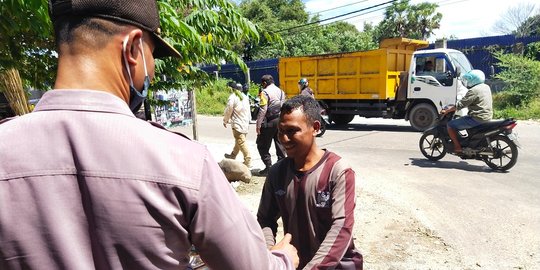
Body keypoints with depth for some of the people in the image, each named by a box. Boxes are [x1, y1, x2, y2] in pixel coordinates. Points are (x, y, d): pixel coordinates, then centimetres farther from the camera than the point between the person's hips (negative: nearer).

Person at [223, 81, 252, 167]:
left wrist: (225, 121, 8)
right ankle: (233, 155, 40)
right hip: (246, 123, 8)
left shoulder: (232, 97, -13)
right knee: (238, 141, 21)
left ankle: (248, 161, -6)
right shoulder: (245, 97, 9)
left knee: (241, 142, -5)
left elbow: (228, 110, -7)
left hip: (237, 124, -8)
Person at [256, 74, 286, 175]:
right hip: (280, 120, 7)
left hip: (269, 122, -7)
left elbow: (263, 110, -16)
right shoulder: (281, 91, 12)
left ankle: (268, 167, 0)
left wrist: (258, 125, -13)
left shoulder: (265, 92, -9)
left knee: (262, 145, 3)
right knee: (280, 144, 12)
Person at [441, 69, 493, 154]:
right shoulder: (486, 87, 12)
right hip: (487, 117, 10)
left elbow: (460, 105, -19)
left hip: (477, 118, -10)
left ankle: (458, 147, -5)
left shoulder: (473, 91, -17)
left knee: (450, 125, -6)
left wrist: (447, 111, -8)